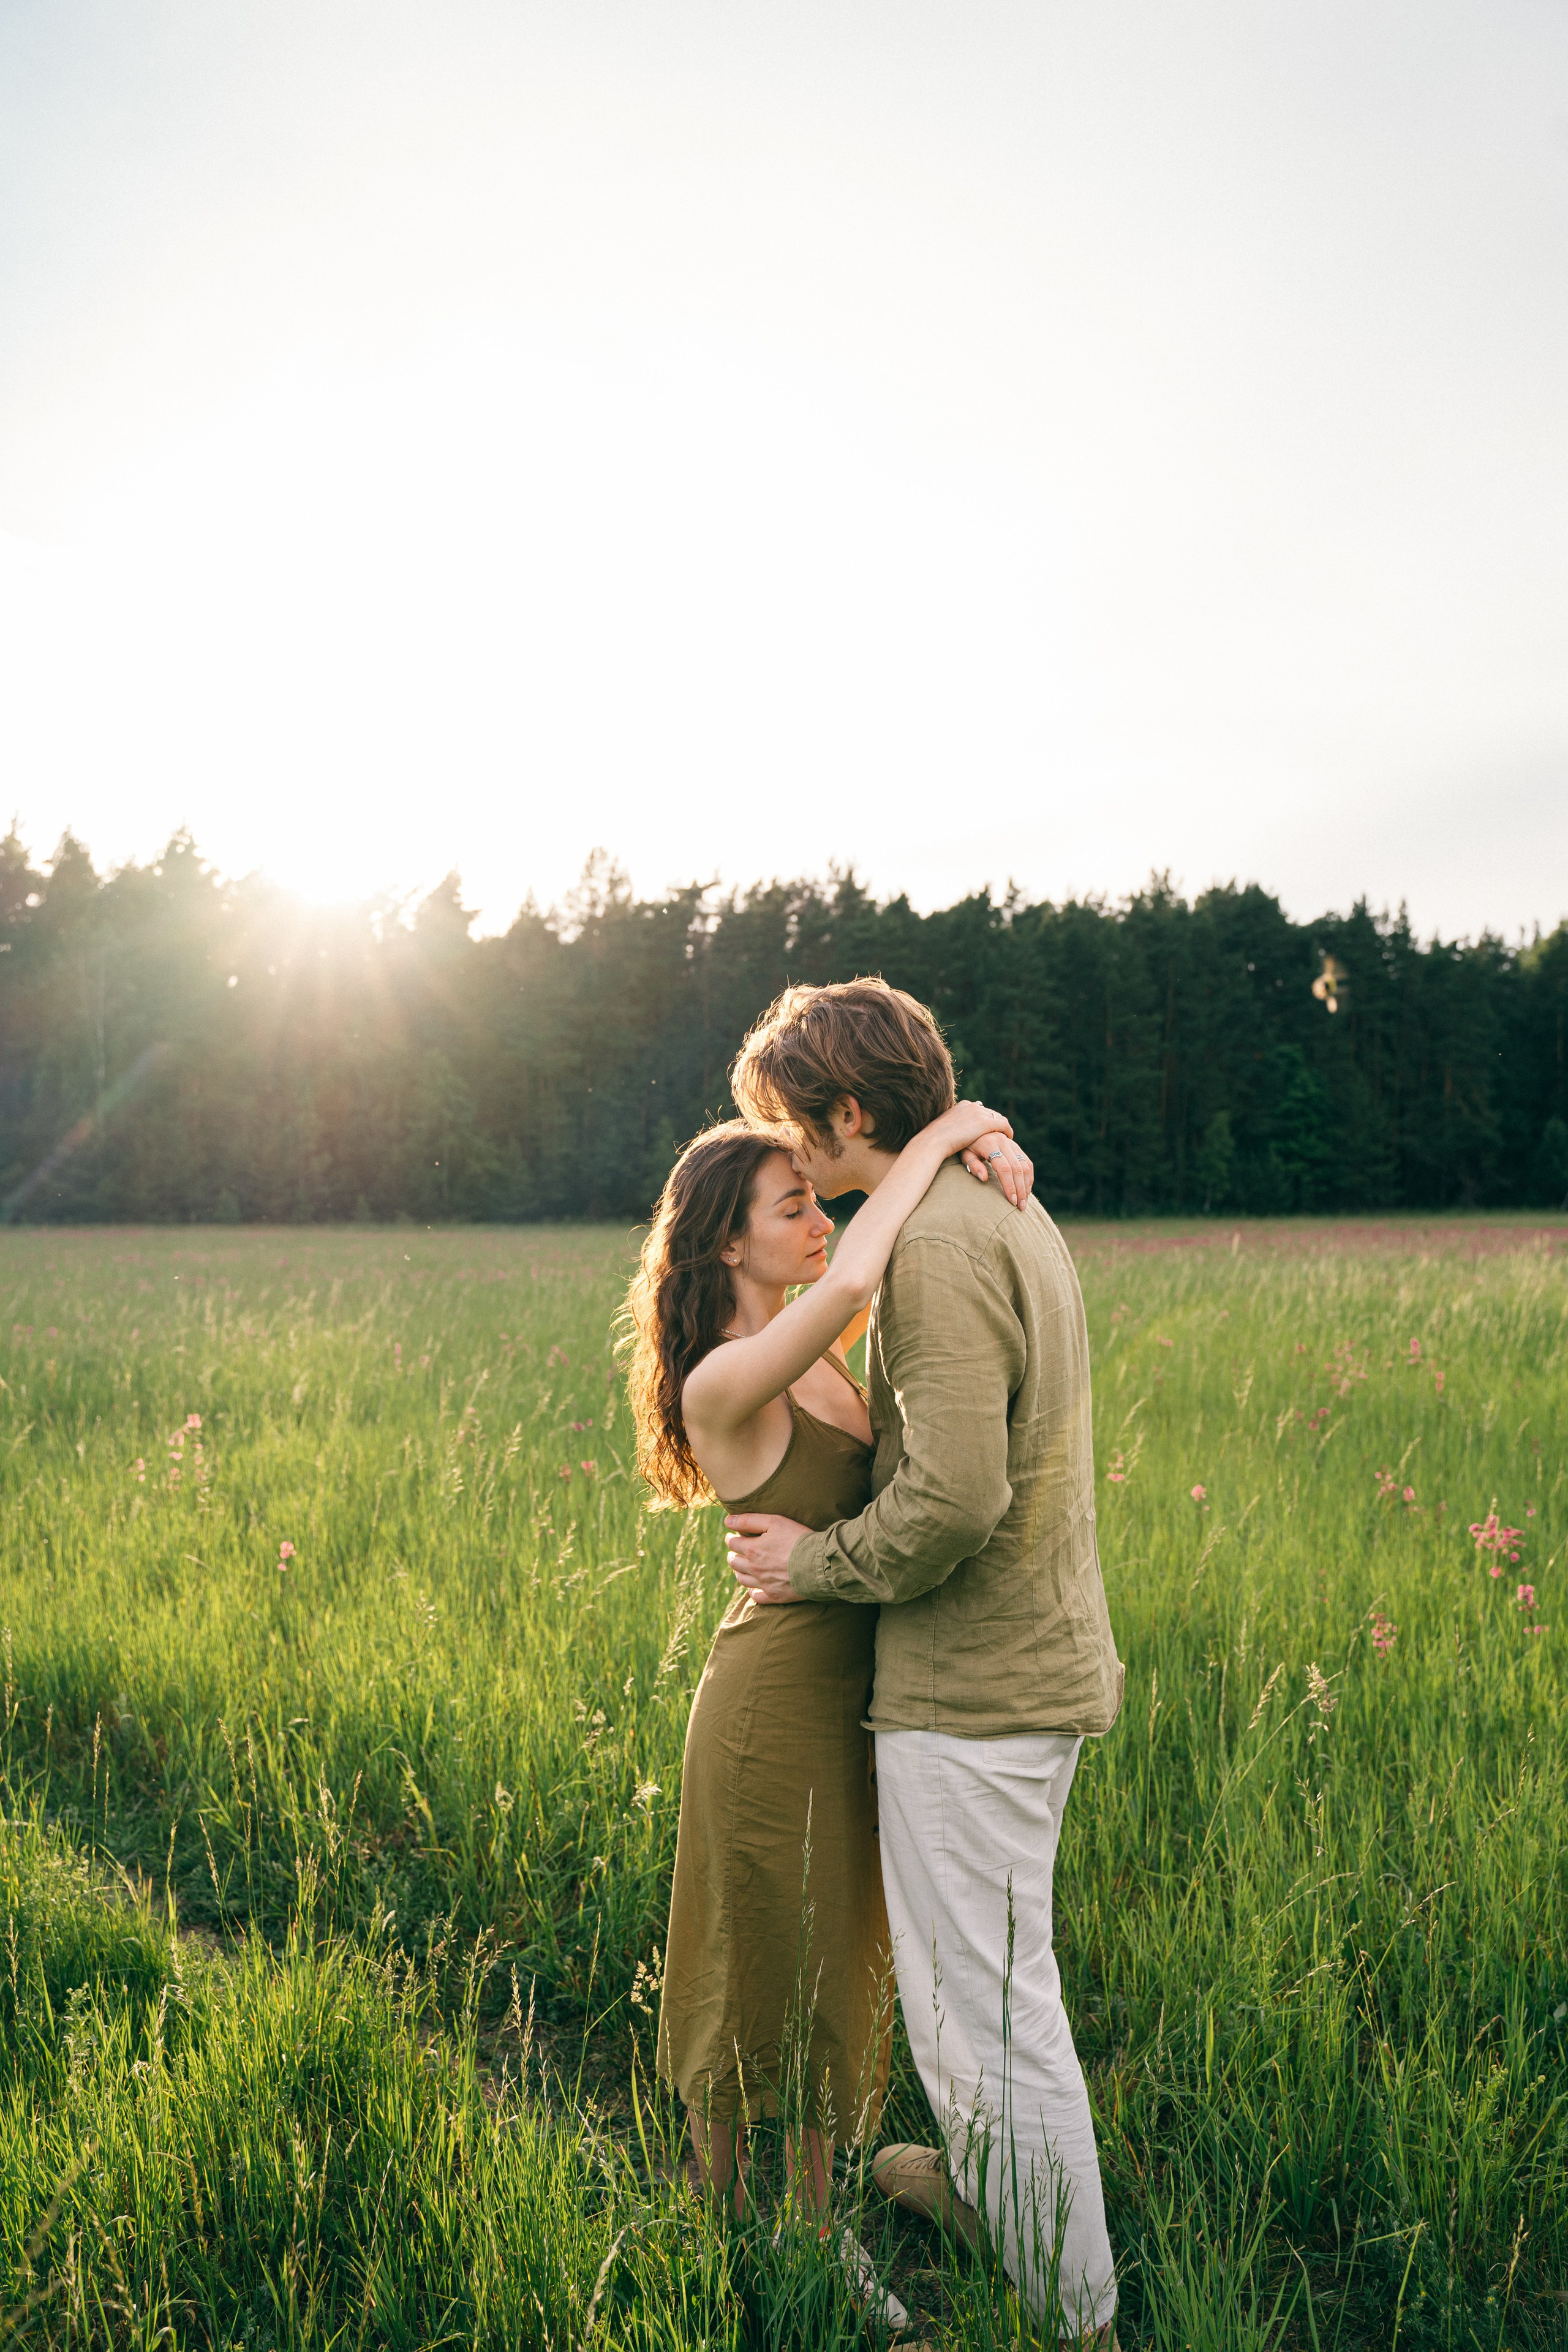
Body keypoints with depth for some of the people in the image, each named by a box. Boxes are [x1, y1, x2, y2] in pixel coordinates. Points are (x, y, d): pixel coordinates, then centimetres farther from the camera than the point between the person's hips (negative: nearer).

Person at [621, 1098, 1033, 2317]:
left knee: (838, 1976, 21)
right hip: (776, 1703, -8)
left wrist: (990, 1147, -8)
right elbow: (849, 1281, -40)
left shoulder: (822, 1346, 3)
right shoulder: (723, 1382, -22)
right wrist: (935, 1140, -28)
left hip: (857, 1701, 8)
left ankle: (816, 2219, 40)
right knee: (761, 1983, 11)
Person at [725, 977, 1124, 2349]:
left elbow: (954, 1498, -28)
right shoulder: (1012, 1217, 11)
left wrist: (820, 1563, -13)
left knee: (989, 2007, 4)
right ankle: (979, 2181, 46)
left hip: (971, 1691, -10)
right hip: (1044, 1658, 10)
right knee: (994, 1970, 26)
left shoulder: (938, 1245, -21)